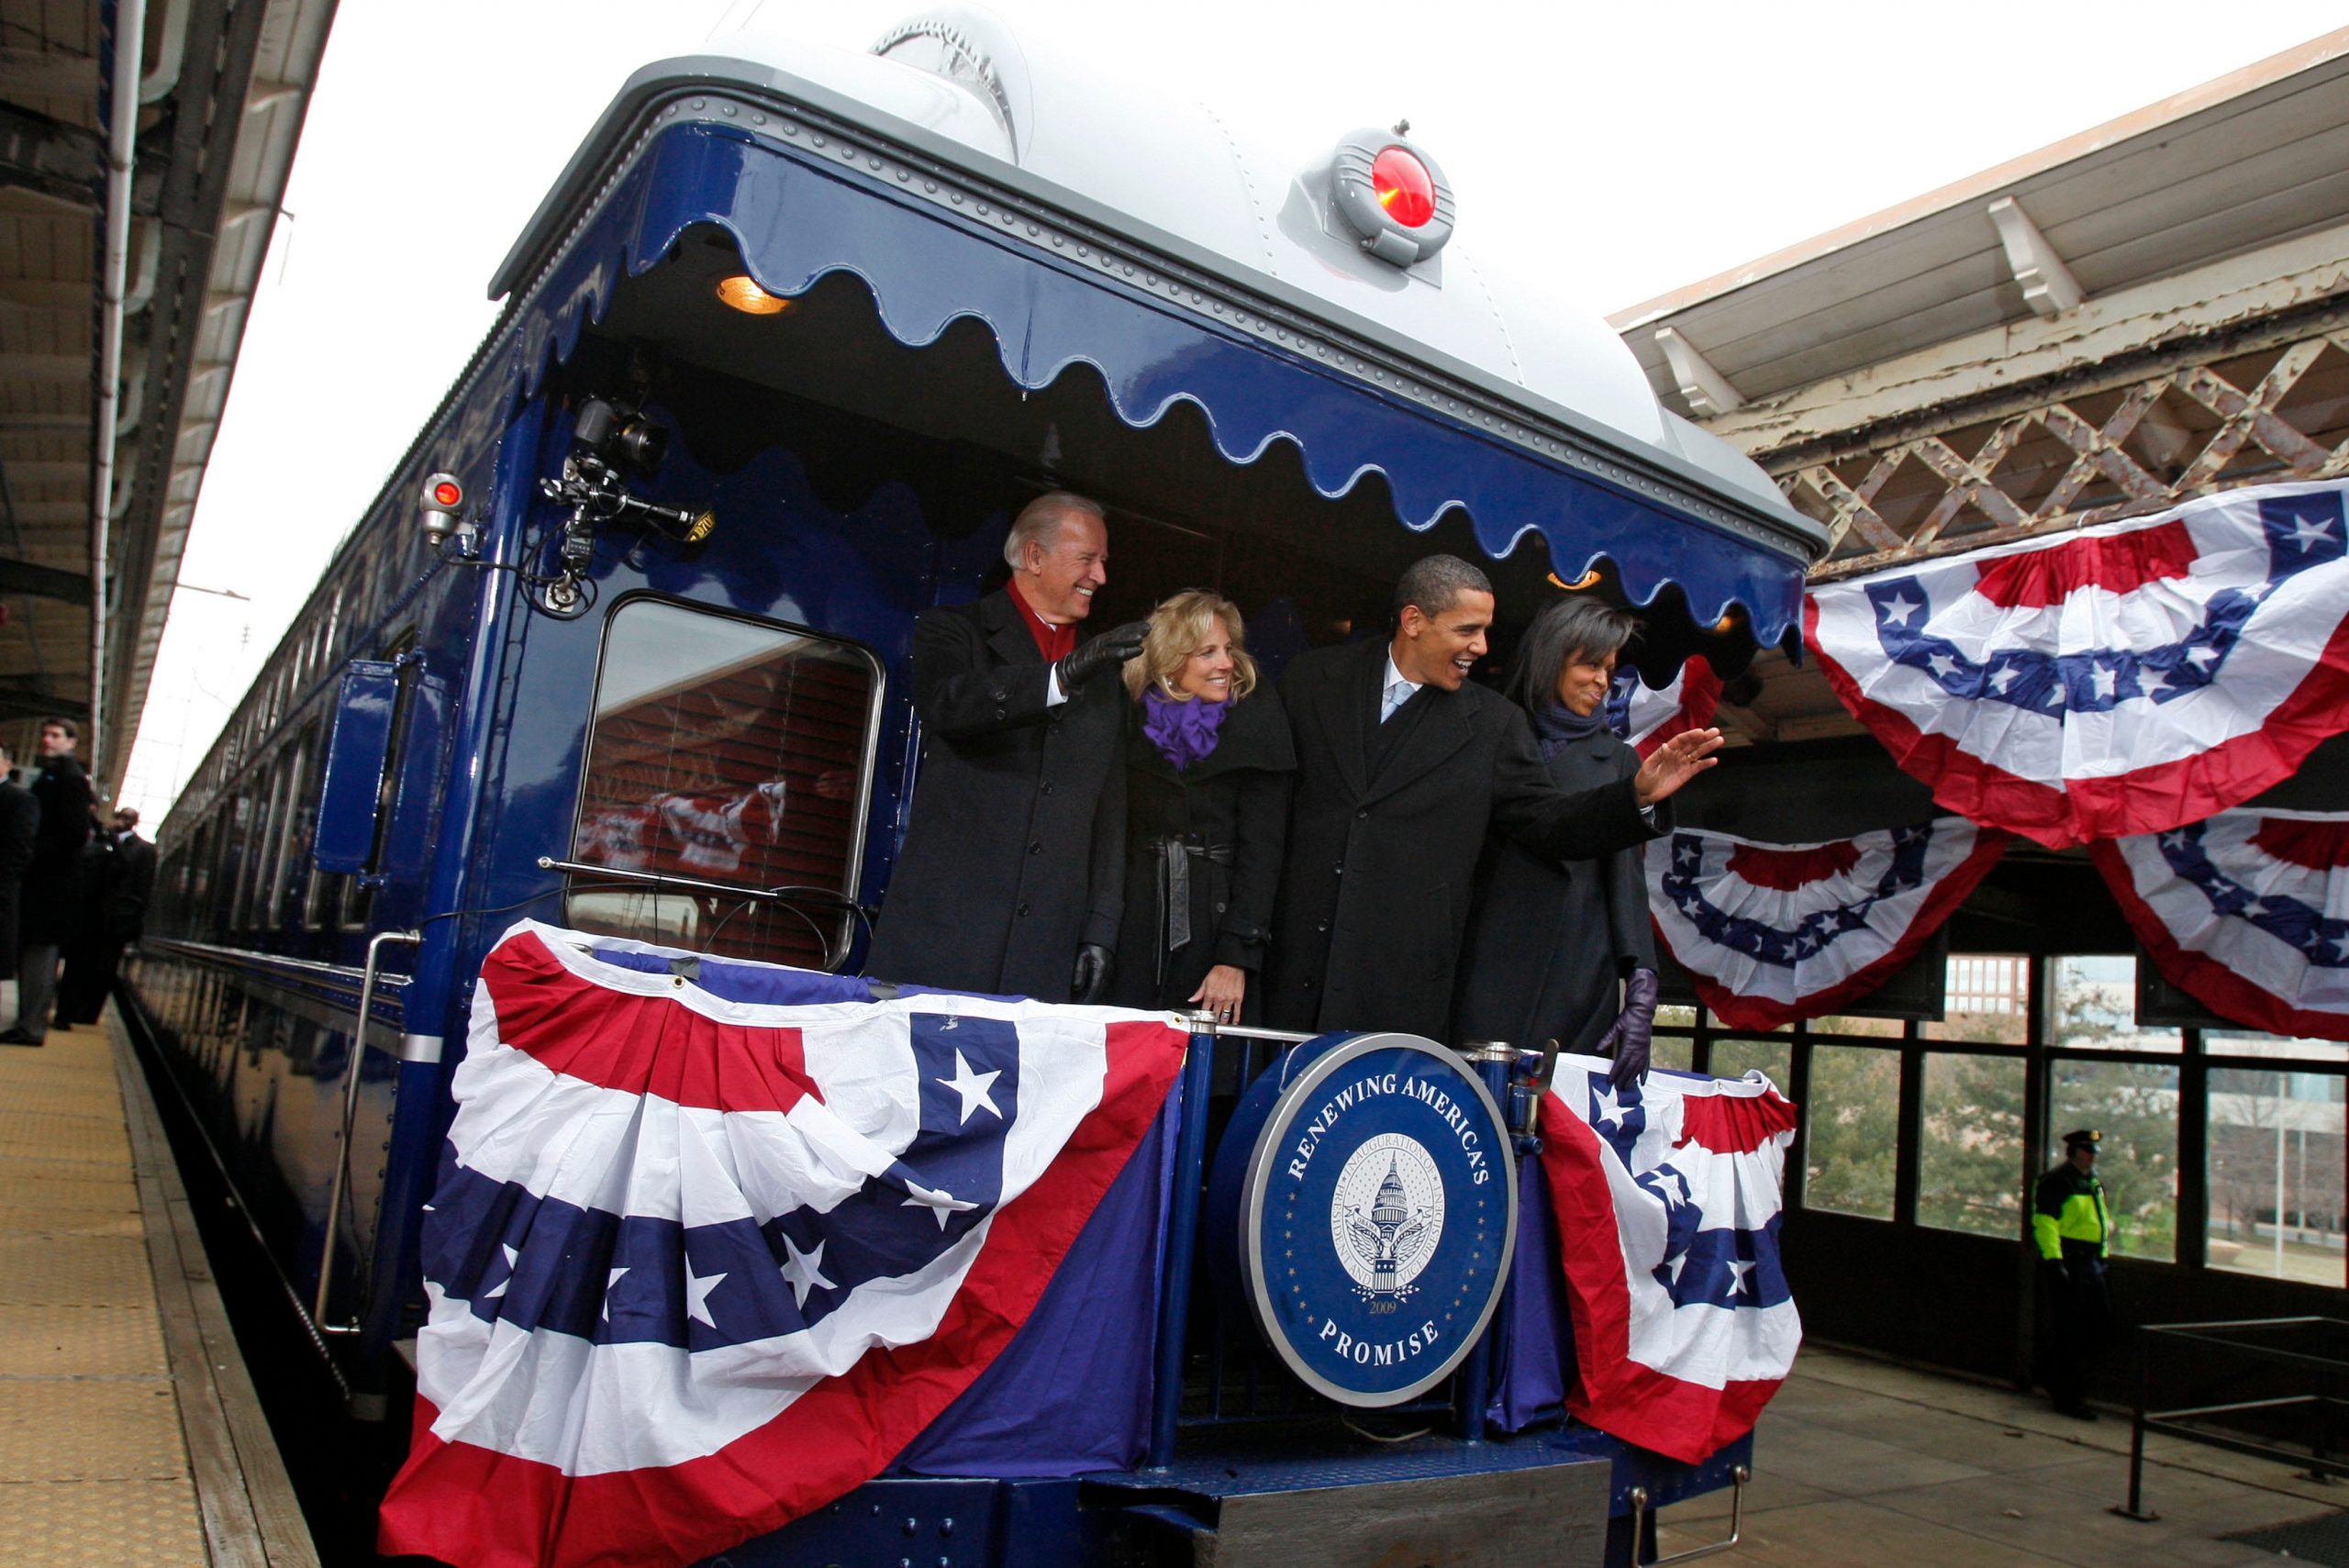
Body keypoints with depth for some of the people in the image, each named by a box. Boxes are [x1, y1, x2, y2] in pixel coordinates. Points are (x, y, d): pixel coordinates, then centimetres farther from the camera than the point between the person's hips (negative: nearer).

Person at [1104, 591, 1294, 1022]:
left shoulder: (1256, 723, -2)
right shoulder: (1132, 720, 4)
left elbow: (1262, 846, -5)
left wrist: (1237, 957, -12)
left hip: (1216, 921, -1)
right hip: (1134, 928, 1)